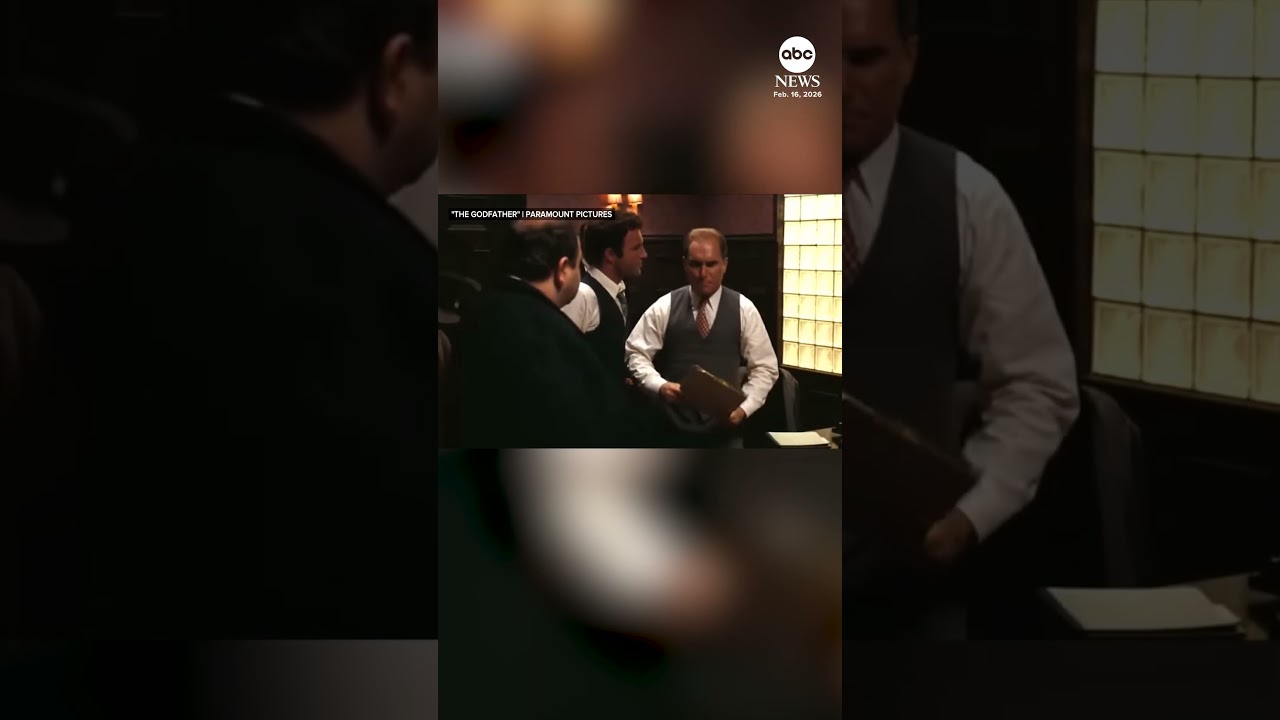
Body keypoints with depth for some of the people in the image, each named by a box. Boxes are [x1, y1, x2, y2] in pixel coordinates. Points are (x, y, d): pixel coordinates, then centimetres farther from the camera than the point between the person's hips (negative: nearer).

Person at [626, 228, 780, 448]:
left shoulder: (743, 310, 1)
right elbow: (636, 354, 0)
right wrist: (660, 386, -19)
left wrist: (744, 408, -12)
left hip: (725, 429, 1)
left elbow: (764, 367, 3)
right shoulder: (664, 308, 0)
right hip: (674, 429, 0)